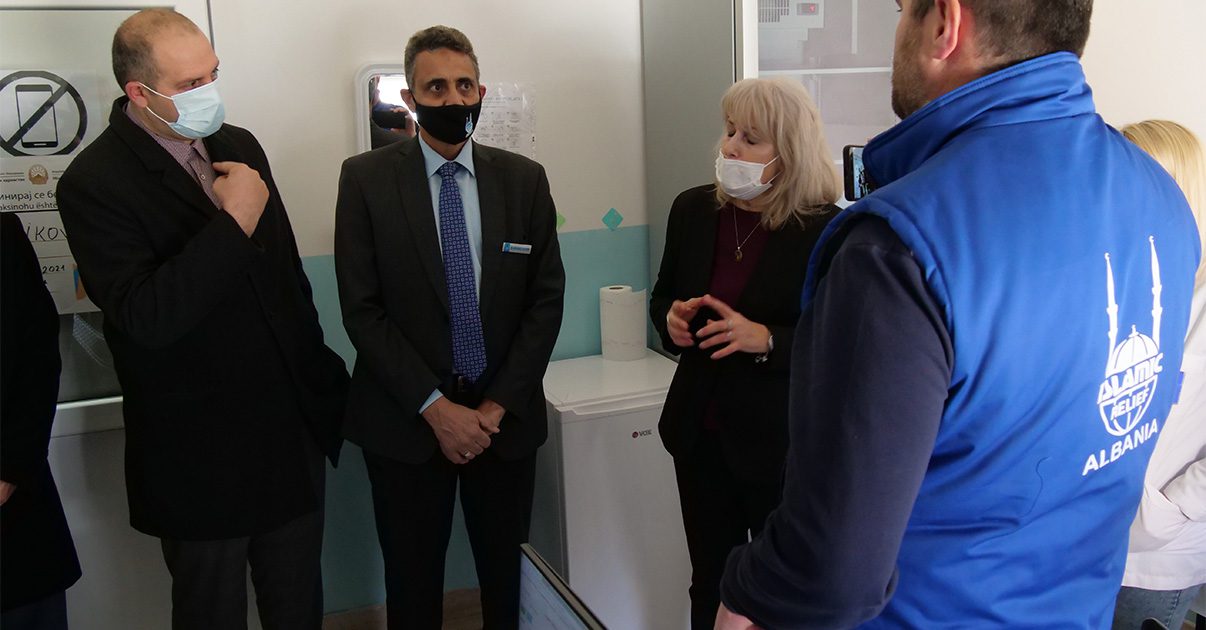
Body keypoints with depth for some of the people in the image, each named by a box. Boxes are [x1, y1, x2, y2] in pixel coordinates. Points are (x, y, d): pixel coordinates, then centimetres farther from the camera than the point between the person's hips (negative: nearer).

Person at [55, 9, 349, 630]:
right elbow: (146, 317, -27)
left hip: (293, 431, 6)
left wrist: (317, 371, 17)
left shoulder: (240, 146, 5)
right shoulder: (93, 183, -15)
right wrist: (234, 222, -25)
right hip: (201, 458, -5)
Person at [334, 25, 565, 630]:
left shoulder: (525, 178, 2)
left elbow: (546, 299, 1)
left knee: (504, 574, 12)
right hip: (406, 420, -1)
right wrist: (436, 408, -12)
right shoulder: (365, 177, -4)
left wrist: (497, 406, -7)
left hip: (504, 414, 2)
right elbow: (362, 308, -8)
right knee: (413, 580, 13)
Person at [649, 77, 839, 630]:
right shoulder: (693, 209, 0)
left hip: (782, 443, -4)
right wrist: (671, 318, -9)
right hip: (701, 434, 4)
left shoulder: (825, 230, -15)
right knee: (709, 585, 19)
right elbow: (663, 296, 13)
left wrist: (765, 338, -26)